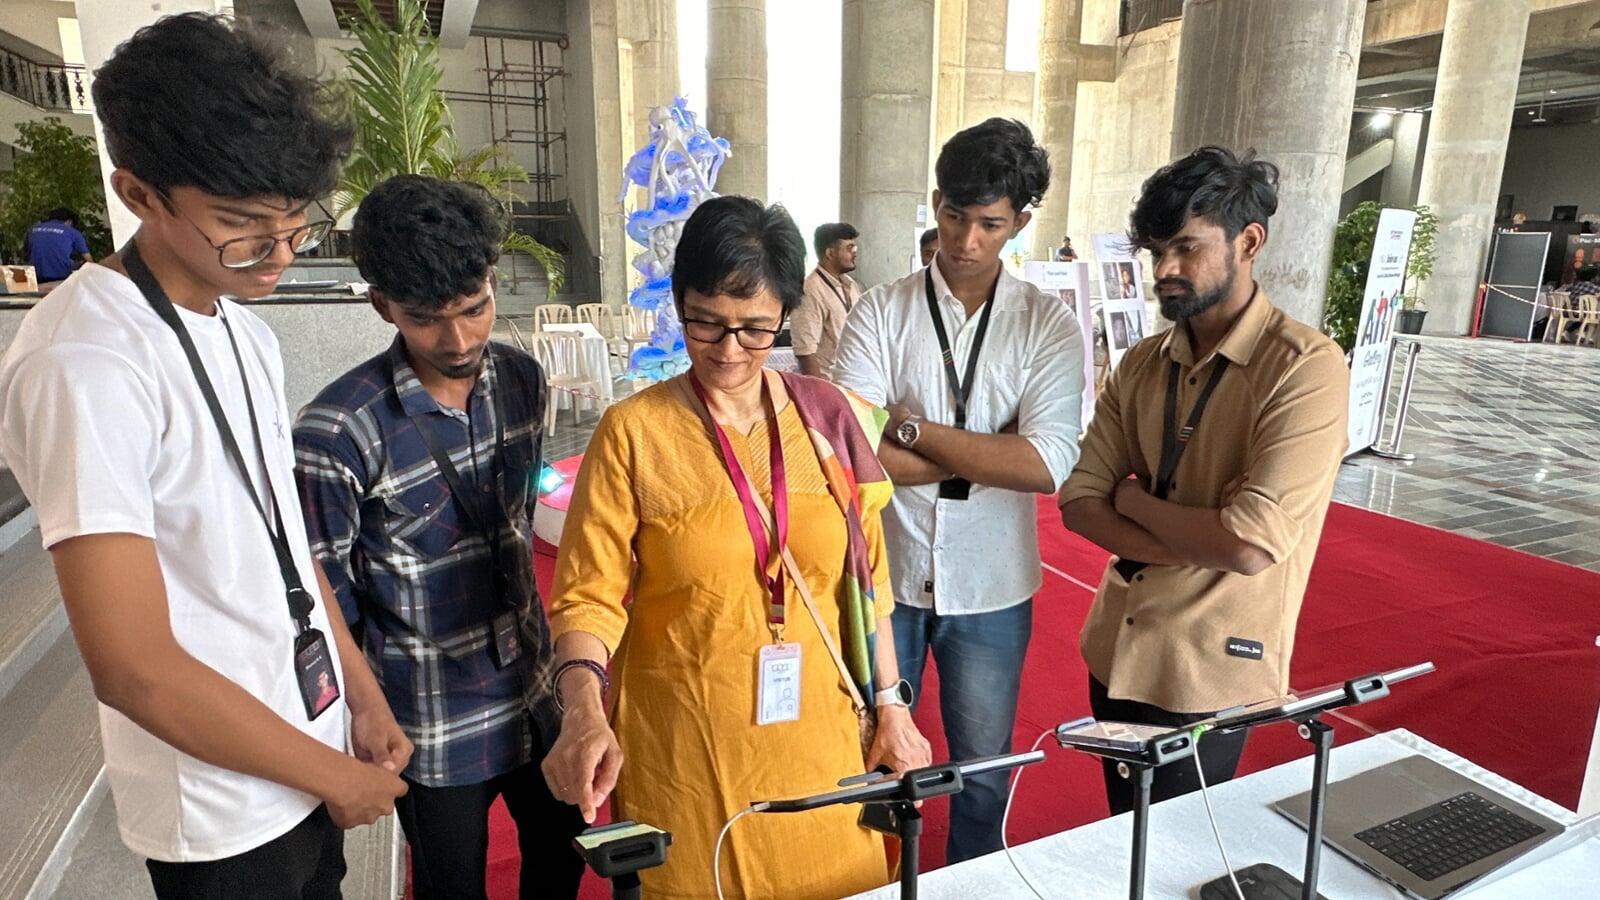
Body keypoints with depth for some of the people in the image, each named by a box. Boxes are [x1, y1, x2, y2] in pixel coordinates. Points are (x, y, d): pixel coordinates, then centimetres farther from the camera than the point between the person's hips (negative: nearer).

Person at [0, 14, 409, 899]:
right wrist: (337, 774, -14)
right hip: (223, 814, -6)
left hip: (306, 757, 7)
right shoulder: (83, 366, -24)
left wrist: (365, 696, 9)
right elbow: (135, 669, -25)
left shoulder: (248, 333, 2)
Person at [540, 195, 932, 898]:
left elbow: (865, 578, 6)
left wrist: (890, 704, 5)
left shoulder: (833, 419, -1)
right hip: (682, 753, -2)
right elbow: (588, 593, -10)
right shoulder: (633, 431, -8)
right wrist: (583, 708, -26)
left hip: (819, 740, 3)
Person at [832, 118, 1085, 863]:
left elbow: (1048, 465, -19)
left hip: (990, 590, 0)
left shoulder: (1047, 325, -6)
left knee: (982, 771, 20)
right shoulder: (881, 311, -7)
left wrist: (912, 426, -19)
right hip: (885, 577, 0)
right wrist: (988, 453, -19)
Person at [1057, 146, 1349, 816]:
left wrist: (1131, 497, -11)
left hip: (1208, 674, -5)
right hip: (1115, 652, 6)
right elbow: (1078, 503, -3)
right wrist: (1198, 541, -18)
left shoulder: (1306, 367, -17)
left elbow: (1250, 546, -27)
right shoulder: (1141, 365, 2)